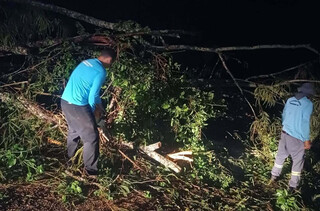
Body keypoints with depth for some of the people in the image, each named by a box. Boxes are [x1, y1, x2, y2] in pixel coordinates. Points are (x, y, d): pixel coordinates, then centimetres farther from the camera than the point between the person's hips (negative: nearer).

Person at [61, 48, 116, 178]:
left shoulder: (86, 62, 14)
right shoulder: (101, 72, -12)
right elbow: (93, 95, -13)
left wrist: (99, 105, 30)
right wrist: (93, 111, 6)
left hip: (65, 101, 9)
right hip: (77, 106, -9)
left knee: (73, 131, 29)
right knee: (91, 138, 4)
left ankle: (70, 159, 47)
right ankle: (90, 170, 12)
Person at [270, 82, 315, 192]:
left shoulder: (290, 100, 3)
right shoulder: (308, 104, -16)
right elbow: (305, 123, -19)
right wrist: (306, 140, -12)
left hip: (285, 133, 6)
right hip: (296, 137, -6)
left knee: (281, 155, 23)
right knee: (298, 161, 10)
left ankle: (274, 176, 38)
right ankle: (293, 185, 18)